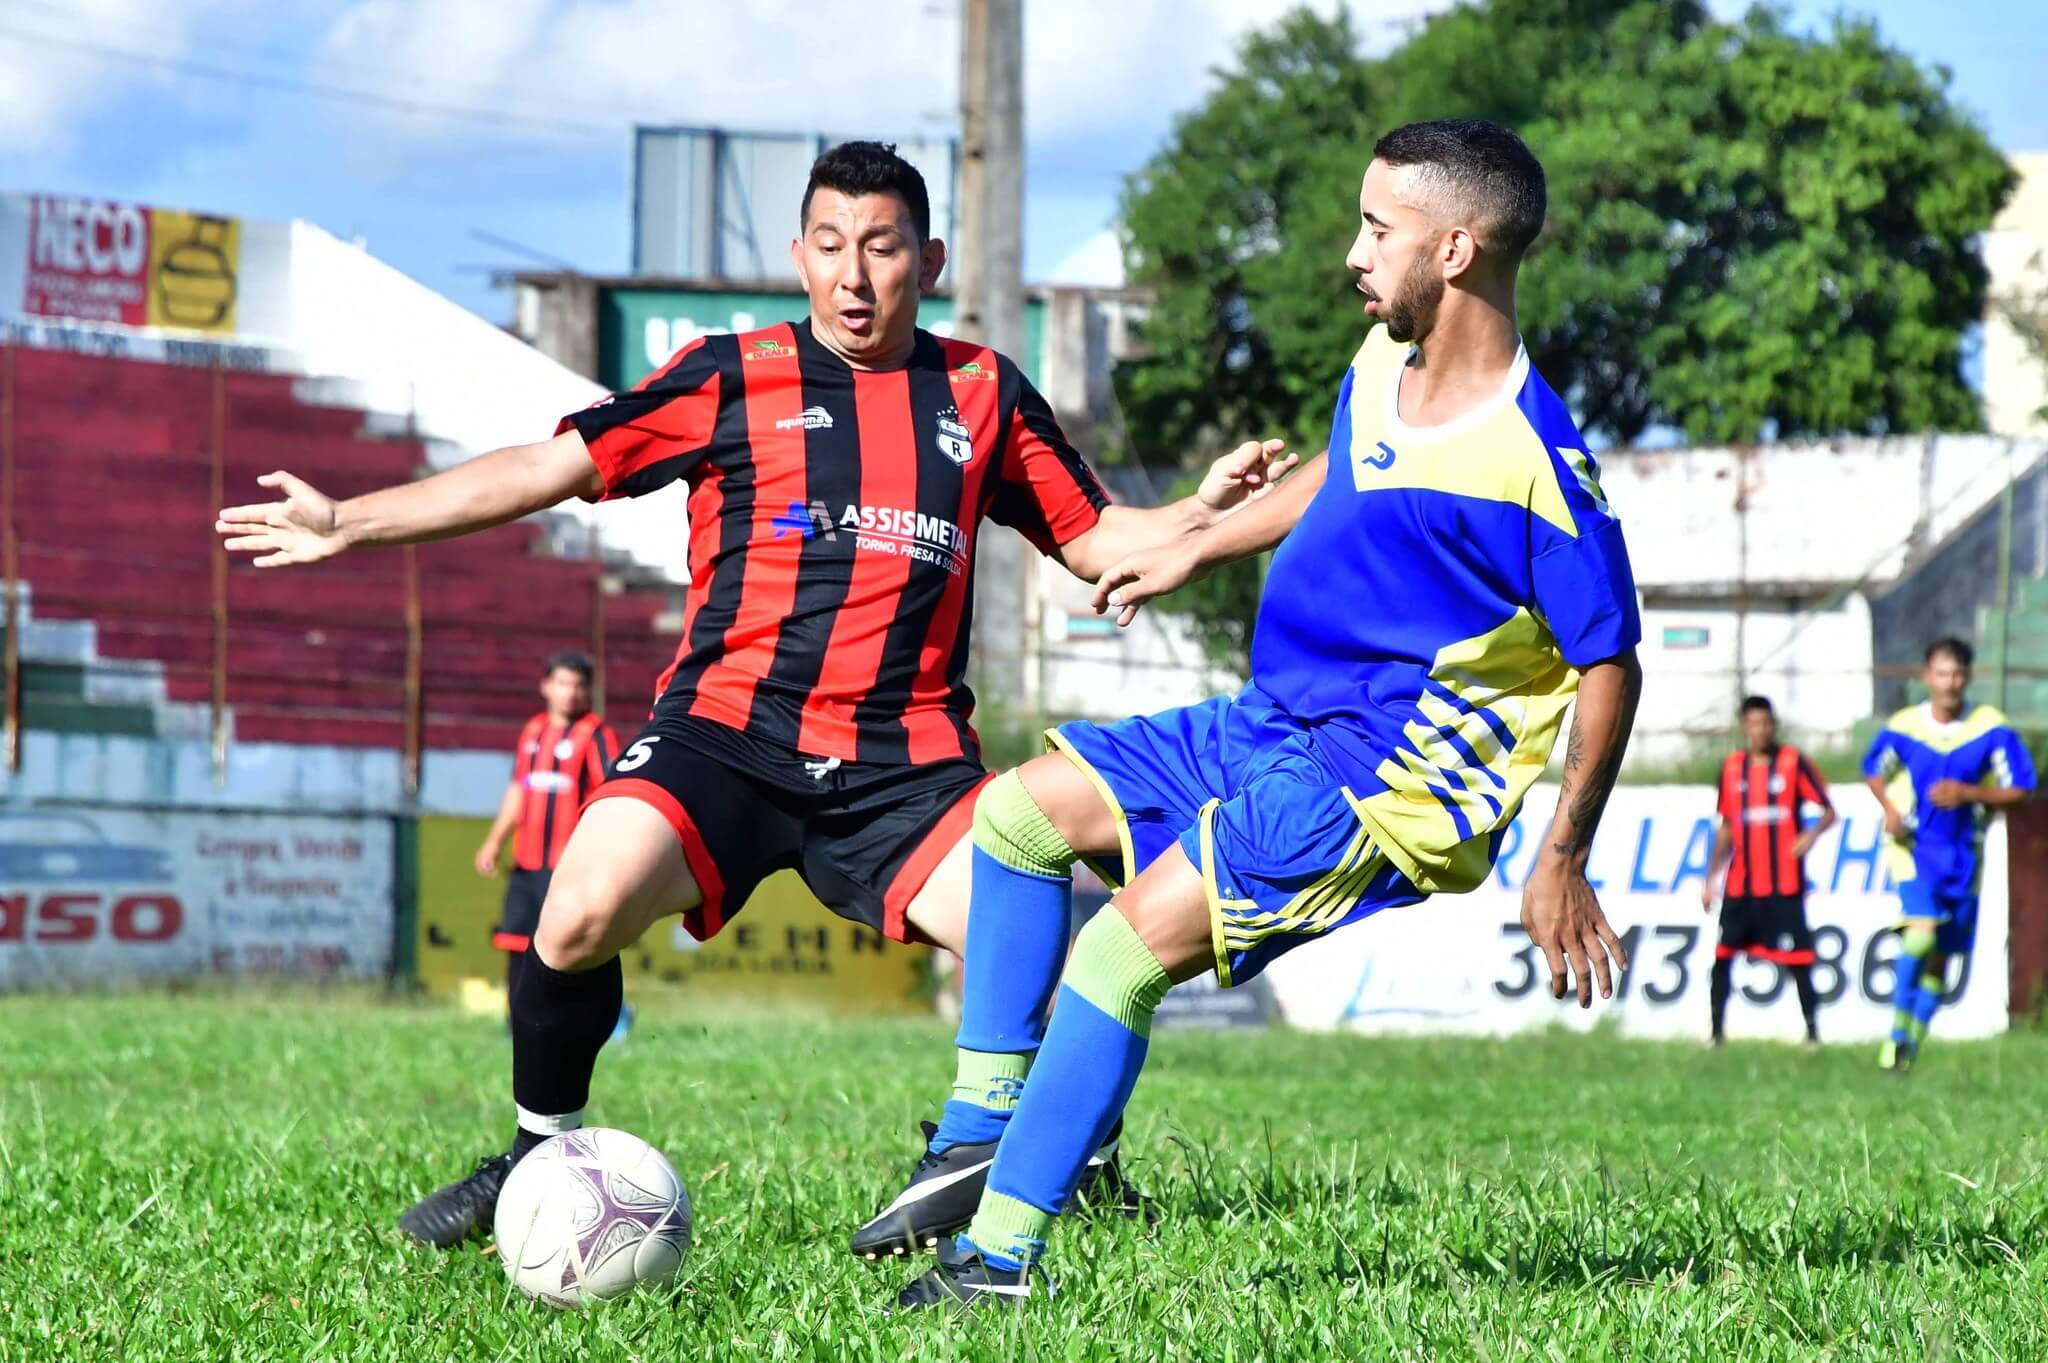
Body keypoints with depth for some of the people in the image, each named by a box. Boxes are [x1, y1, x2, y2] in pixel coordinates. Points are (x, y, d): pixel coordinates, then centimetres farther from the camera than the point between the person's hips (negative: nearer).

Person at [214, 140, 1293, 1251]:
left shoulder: (983, 395, 14)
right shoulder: (733, 379, 7)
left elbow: (1093, 540, 20)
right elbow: (544, 469, 8)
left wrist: (1206, 507, 0)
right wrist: (345, 523, 4)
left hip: (905, 757, 2)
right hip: (727, 731, -1)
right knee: (579, 914, -26)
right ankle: (539, 1159, -1)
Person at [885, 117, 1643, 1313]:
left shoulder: (1534, 461, -22)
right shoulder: (1383, 362, 3)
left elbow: (1610, 666, -16)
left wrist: (1562, 866, -17)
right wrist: (1196, 549, 31)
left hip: (1380, 785, -10)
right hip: (1274, 724, 10)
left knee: (1123, 950, -22)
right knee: (1020, 811, 12)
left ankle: (1000, 1253, -17)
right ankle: (986, 1127, 12)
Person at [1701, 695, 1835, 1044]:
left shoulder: (1793, 762, 0)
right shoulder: (1731, 767, 11)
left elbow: (1828, 811, 0)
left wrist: (1812, 833, -21)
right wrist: (1711, 877, 14)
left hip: (1783, 882, -4)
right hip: (1740, 883, 4)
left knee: (1797, 958, -6)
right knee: (1723, 956, 0)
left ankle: (1813, 1031, 2)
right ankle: (1717, 1032, 6)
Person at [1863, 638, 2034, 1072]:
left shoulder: (1992, 730, -7)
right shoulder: (1902, 727, -5)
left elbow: (2018, 789, -2)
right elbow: (1874, 771, 13)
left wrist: (1969, 794, -18)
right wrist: (1890, 809, -5)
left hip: (1963, 855, 2)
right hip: (1914, 846, -2)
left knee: (1941, 955, 8)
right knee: (1921, 931, -25)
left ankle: (1913, 1043, 24)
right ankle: (1897, 1032, -15)